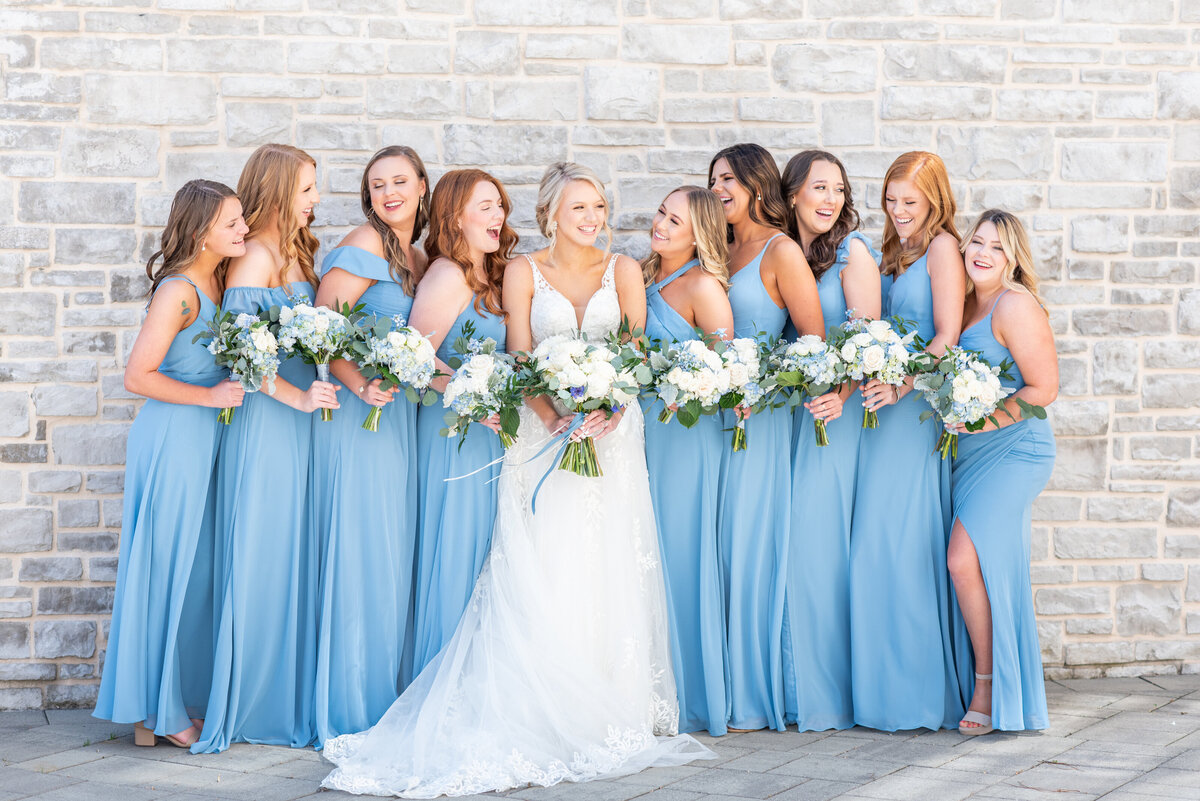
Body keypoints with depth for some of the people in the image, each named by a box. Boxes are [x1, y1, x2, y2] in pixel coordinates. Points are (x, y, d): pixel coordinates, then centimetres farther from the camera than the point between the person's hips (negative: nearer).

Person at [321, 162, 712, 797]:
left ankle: (612, 713, 4)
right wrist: (554, 418, -18)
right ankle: (541, 719, -6)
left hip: (613, 430, 2)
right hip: (543, 430, -2)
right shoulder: (523, 272, 5)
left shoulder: (622, 269, 9)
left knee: (609, 572, -1)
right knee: (540, 573, -7)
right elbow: (520, 358, -2)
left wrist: (607, 411, -15)